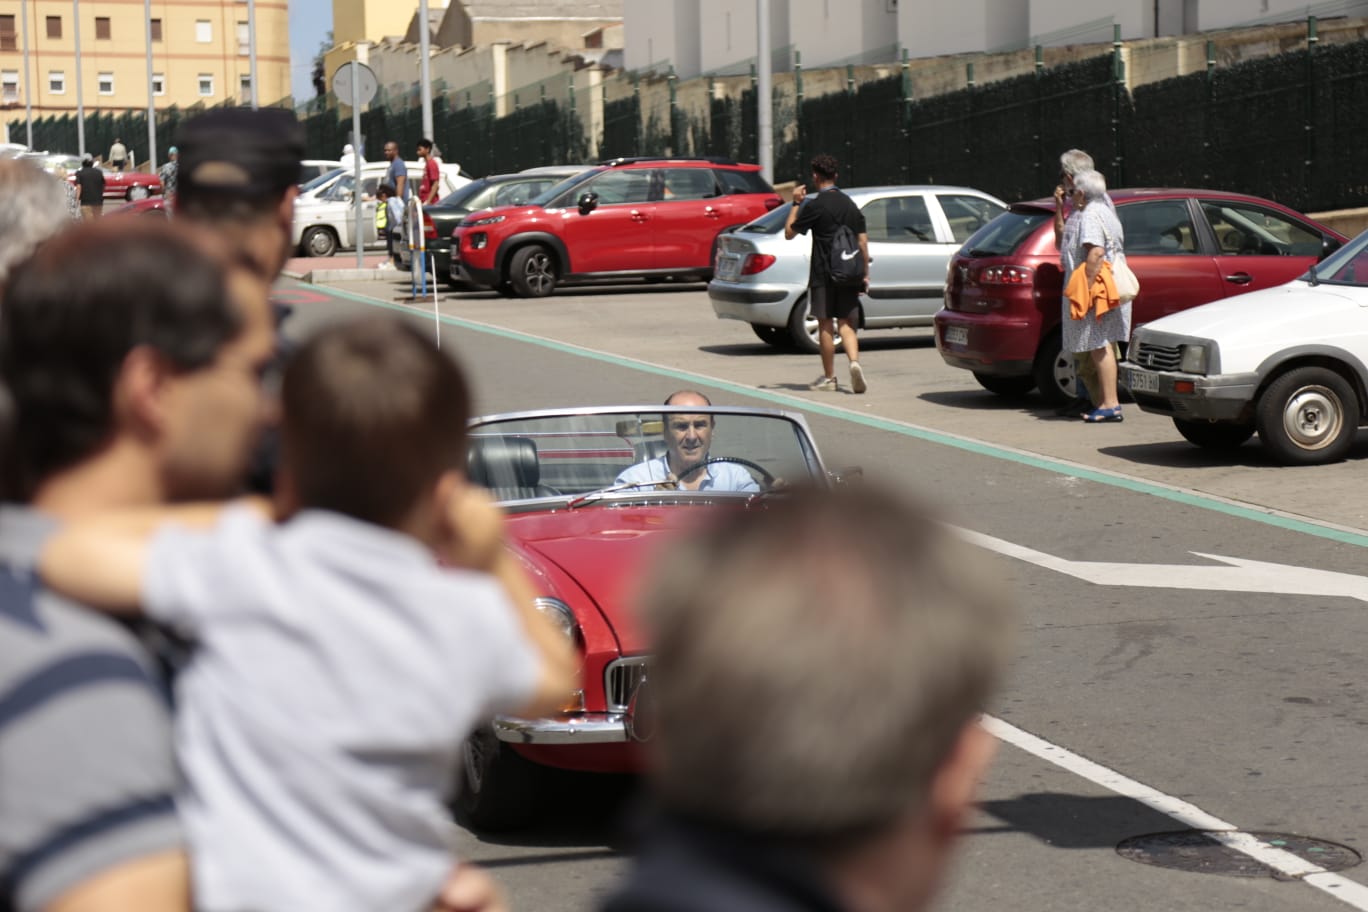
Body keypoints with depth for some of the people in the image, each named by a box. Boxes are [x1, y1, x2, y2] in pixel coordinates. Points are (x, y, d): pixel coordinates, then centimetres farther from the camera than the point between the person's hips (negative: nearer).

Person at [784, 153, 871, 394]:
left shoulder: (815, 207, -9)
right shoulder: (850, 205, 8)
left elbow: (789, 233, -1)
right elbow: (863, 242, 8)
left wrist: (796, 204, 8)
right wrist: (865, 274, 13)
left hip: (823, 275, -4)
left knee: (825, 325, 5)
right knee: (846, 324, 7)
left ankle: (829, 377, 10)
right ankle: (855, 362, -17)